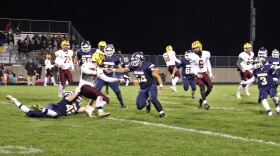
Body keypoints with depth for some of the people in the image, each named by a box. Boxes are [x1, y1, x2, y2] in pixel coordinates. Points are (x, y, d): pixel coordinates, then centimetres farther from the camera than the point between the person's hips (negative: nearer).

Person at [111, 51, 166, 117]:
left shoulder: (148, 66, -22)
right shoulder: (133, 66, -3)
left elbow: (157, 75, -25)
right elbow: (124, 70, 14)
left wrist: (161, 85, -37)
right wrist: (113, 70, 11)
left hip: (151, 86, -6)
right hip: (142, 88, 6)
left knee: (153, 99, -32)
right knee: (139, 106, 1)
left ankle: (161, 112, -16)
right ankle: (147, 103, 34)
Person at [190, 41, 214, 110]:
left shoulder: (206, 54, -5)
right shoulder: (193, 57, -13)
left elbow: (208, 64, 9)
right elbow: (193, 68, -6)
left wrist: (210, 73, 8)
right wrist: (197, 74, -22)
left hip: (204, 73, 4)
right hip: (197, 74, -4)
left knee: (210, 86, -6)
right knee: (202, 86, -23)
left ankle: (201, 100, 11)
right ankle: (205, 102, -22)